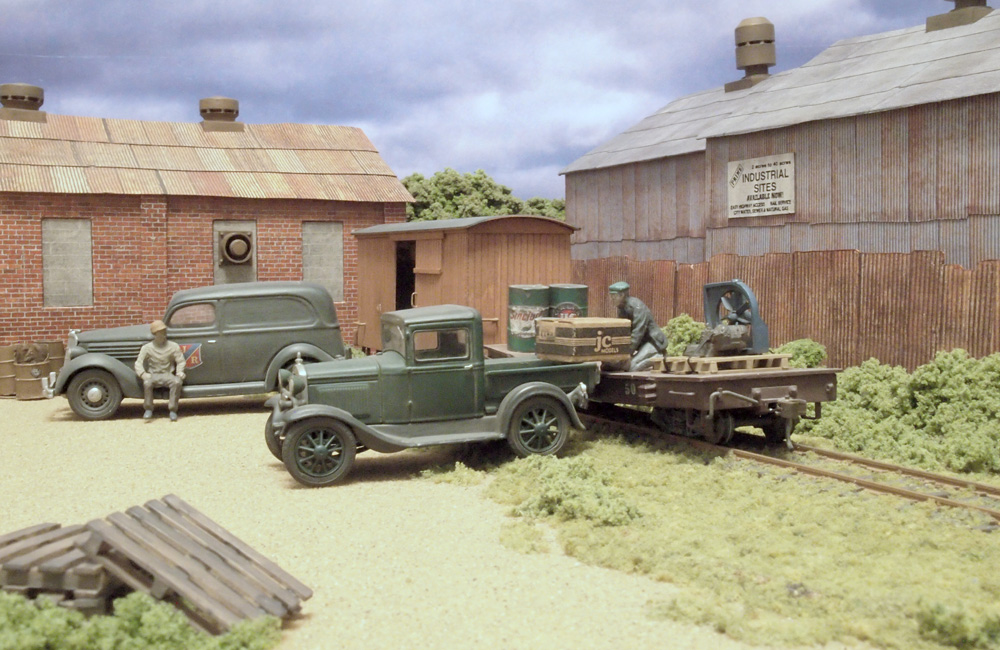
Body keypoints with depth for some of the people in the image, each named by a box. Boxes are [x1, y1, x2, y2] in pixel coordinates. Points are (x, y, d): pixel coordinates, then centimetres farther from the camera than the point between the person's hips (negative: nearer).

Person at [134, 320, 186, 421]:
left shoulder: (173, 346, 3)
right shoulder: (147, 348, 2)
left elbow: (181, 361, 5)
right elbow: (139, 363, 1)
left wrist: (179, 373, -13)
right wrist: (143, 374, -17)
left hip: (168, 375, 0)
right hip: (153, 375, 0)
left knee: (177, 382, -33)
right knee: (147, 383, -35)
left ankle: (173, 411, -23)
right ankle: (148, 410, -16)